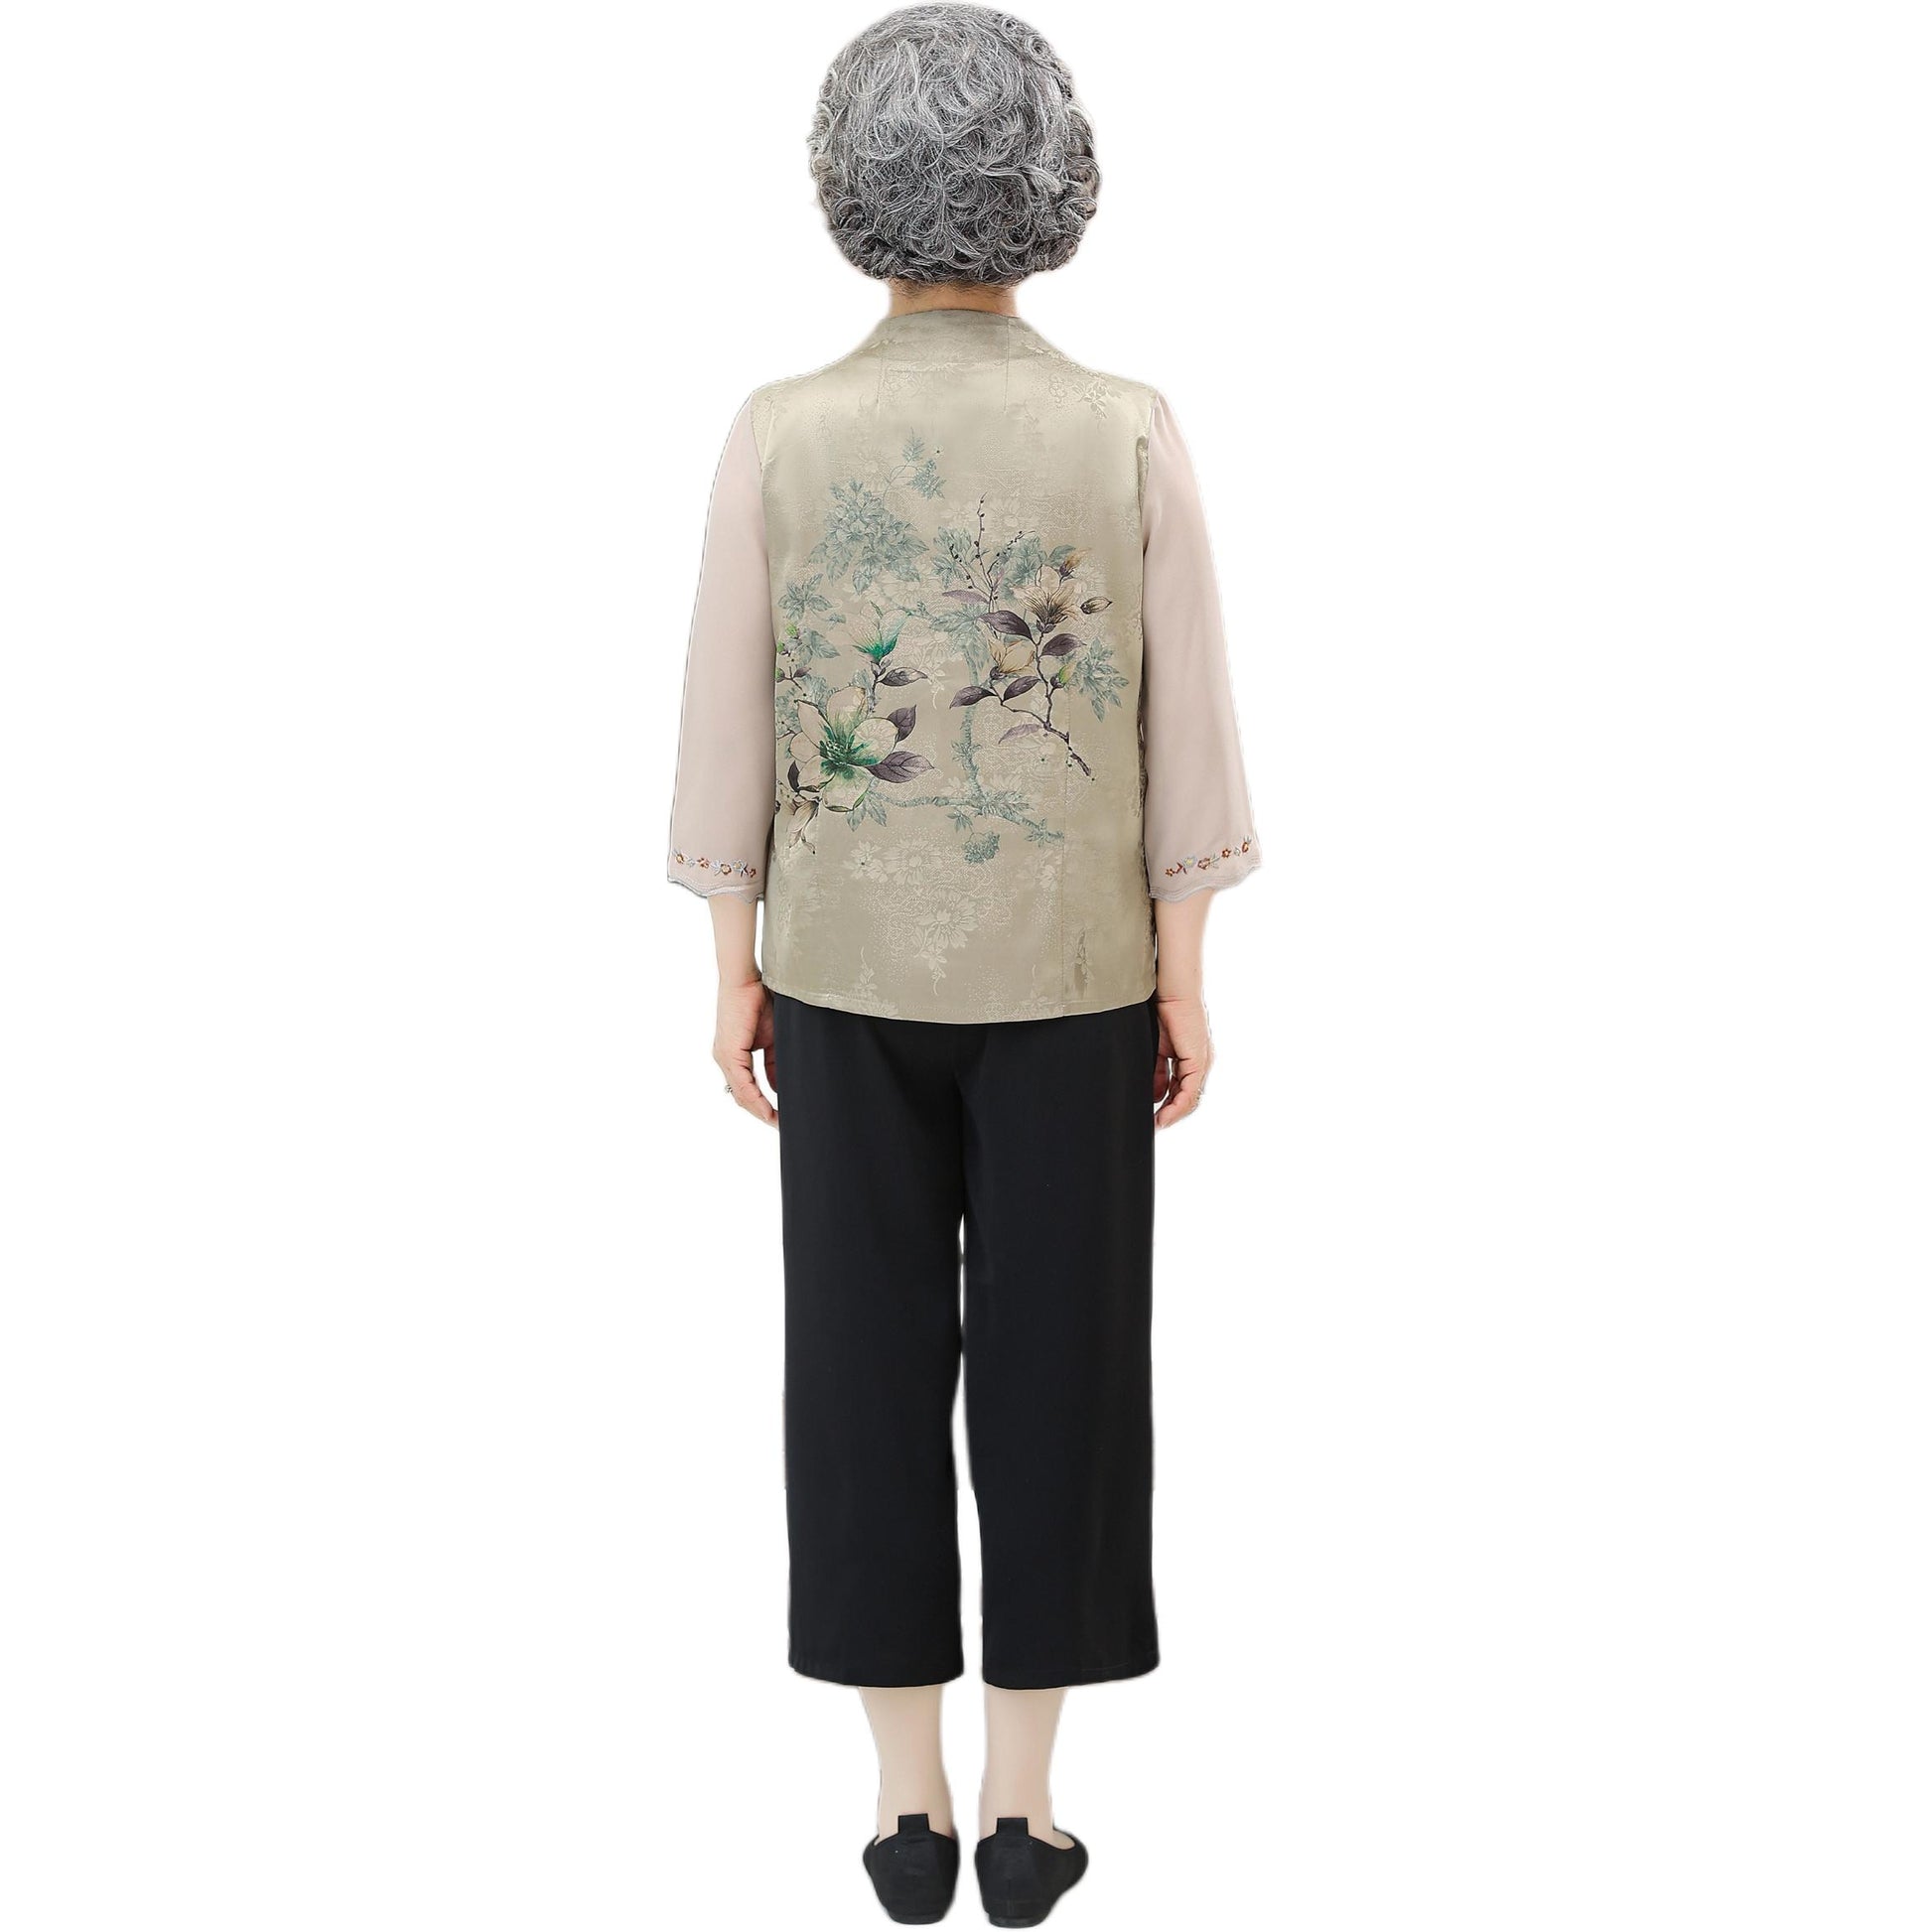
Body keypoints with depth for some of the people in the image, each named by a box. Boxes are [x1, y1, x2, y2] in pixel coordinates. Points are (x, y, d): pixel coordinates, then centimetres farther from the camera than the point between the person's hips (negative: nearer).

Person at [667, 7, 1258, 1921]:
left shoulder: (780, 433, -8)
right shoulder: (1132, 434, -10)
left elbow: (730, 723, -4)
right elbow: (1182, 726, -7)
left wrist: (735, 971, 6)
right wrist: (1182, 974, 3)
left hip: (850, 971, 1)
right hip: (1066, 974, 0)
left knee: (872, 1368, 10)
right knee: (1052, 1367, 9)